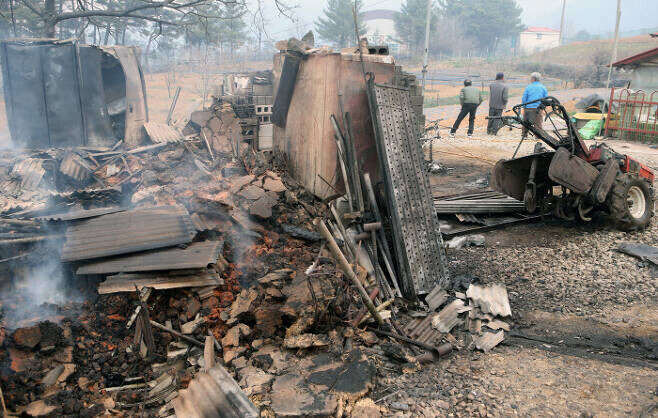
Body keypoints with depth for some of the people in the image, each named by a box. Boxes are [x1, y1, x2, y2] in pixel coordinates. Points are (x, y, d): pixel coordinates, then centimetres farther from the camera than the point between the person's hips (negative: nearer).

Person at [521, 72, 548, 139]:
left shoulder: (528, 87, 2)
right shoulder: (543, 87, 7)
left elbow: (524, 98, -1)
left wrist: (524, 107, 8)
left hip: (528, 108, -1)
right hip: (538, 108, 1)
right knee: (538, 123, 3)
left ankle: (524, 135, 12)